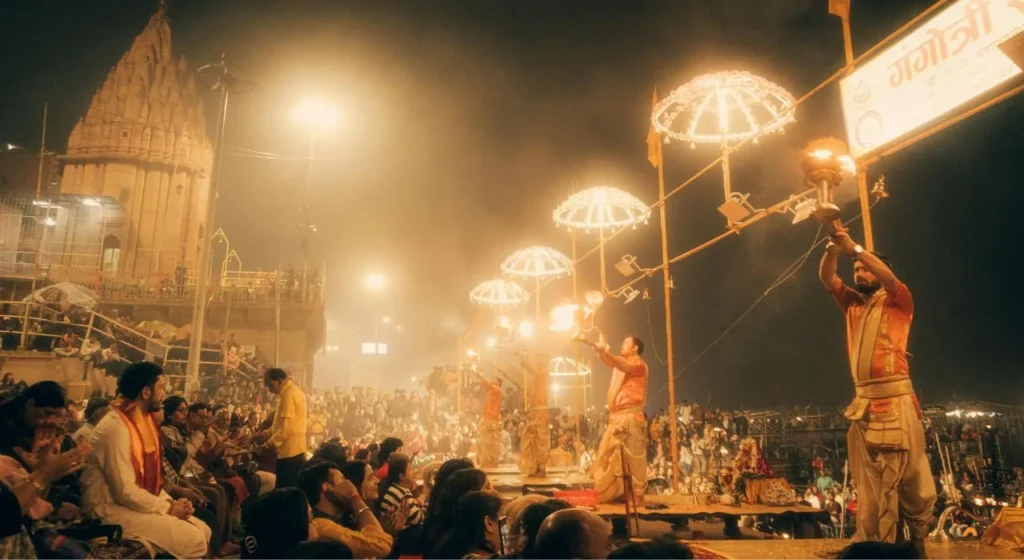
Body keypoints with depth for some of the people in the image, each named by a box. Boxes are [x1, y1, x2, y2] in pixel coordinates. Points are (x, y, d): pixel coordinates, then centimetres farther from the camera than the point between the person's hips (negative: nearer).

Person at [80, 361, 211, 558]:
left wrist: (170, 502, -2)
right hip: (113, 508, -9)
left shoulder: (142, 420, 7)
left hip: (138, 502, 9)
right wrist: (169, 508, -15)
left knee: (203, 531, 2)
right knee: (192, 540, -18)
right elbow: (125, 491, -24)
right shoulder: (117, 427, -22)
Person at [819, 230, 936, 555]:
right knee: (872, 481, 6)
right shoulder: (852, 305, 17)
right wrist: (833, 249, -11)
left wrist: (855, 249, -18)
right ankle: (875, 543, 11)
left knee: (912, 476, -2)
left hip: (896, 400, -5)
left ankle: (917, 541, 10)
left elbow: (889, 278, -14)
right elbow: (826, 279, 6)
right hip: (863, 403, 5)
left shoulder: (898, 302, 6)